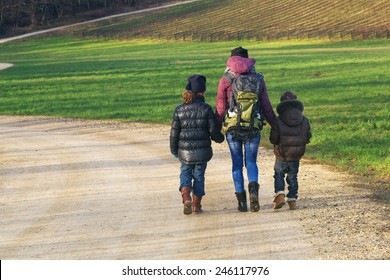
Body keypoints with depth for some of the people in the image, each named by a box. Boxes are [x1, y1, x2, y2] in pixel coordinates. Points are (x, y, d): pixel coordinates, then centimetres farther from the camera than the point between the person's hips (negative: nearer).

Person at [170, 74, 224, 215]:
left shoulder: (179, 110, -4)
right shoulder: (206, 109, -9)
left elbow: (174, 133, -1)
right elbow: (213, 131, -6)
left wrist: (174, 150, 13)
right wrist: (220, 138, 16)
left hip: (185, 152, 1)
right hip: (202, 151, -1)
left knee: (185, 173, 15)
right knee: (199, 176, 14)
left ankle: (186, 196, -10)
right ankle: (196, 204, 17)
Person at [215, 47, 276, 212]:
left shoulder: (225, 80, -1)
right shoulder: (258, 79, 4)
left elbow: (220, 107, -1)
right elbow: (266, 106, 6)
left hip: (233, 129, -1)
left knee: (237, 164, 10)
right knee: (251, 162, 11)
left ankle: (241, 200, 6)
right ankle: (253, 188, -17)